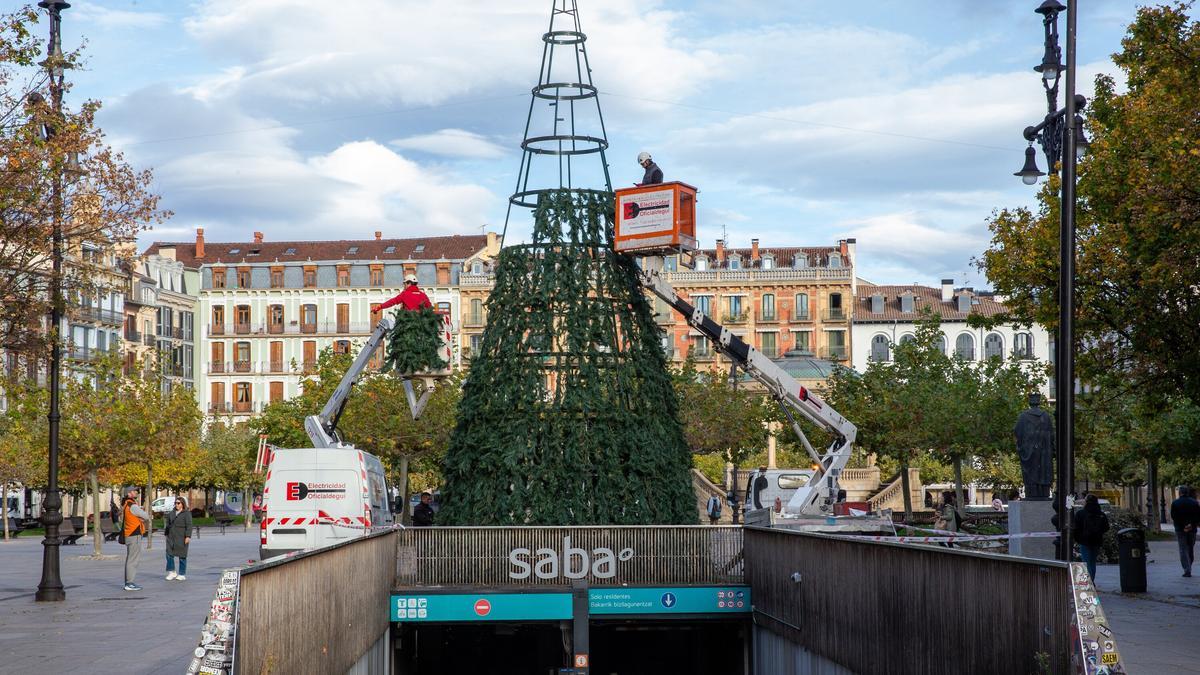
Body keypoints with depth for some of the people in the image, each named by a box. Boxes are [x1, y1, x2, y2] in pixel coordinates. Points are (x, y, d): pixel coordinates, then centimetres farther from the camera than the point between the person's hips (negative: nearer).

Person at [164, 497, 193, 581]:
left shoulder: (187, 513, -4)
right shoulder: (171, 513, 15)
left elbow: (189, 526, -10)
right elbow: (168, 524, 21)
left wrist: (188, 536, -17)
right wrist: (166, 534, 17)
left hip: (181, 538, -5)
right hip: (171, 538, 5)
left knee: (182, 556, 1)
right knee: (169, 554, -3)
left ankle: (182, 575, 8)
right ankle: (171, 573, 7)